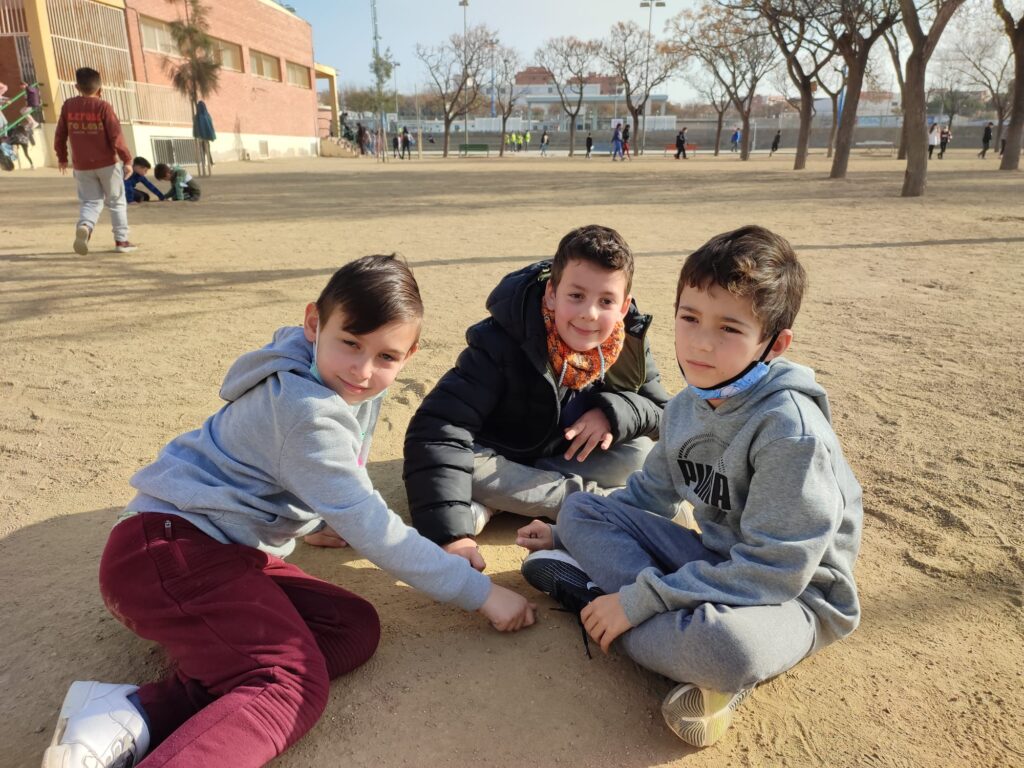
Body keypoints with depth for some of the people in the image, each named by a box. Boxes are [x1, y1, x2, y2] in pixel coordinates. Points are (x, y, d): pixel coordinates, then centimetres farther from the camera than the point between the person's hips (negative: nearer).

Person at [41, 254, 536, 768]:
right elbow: (369, 527, -23)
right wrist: (480, 593, -18)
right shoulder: (304, 410, -25)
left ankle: (143, 712, -18)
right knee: (293, 685, -24)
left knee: (355, 629, -9)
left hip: (232, 550, 10)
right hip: (167, 547, -10)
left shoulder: (351, 384, 3)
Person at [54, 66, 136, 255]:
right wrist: (126, 159, -8)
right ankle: (121, 240, 11)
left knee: (90, 201, 11)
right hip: (107, 163, -3)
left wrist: (61, 157, 21)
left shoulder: (68, 105, 3)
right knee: (116, 202, 10)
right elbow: (116, 136, -15)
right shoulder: (103, 107, -9)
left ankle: (84, 226, -19)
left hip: (81, 165, 3)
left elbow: (60, 134, 8)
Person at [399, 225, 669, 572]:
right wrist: (450, 532, -51)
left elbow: (662, 410, -3)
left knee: (638, 452, -20)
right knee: (468, 467, -35)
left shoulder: (629, 348, -17)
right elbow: (436, 430, -40)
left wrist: (615, 412, -28)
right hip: (497, 459, -4)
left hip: (565, 458, 4)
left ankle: (494, 503, -21)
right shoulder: (501, 346, -32)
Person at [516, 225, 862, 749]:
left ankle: (590, 590, -16)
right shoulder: (687, 406, -1)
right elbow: (650, 492, 14)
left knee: (722, 643, -43)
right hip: (719, 562, 8)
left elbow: (774, 570, -27)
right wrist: (566, 534, 11)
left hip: (793, 594, -8)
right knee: (579, 509, -2)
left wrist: (639, 600, -27)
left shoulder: (790, 430, -26)